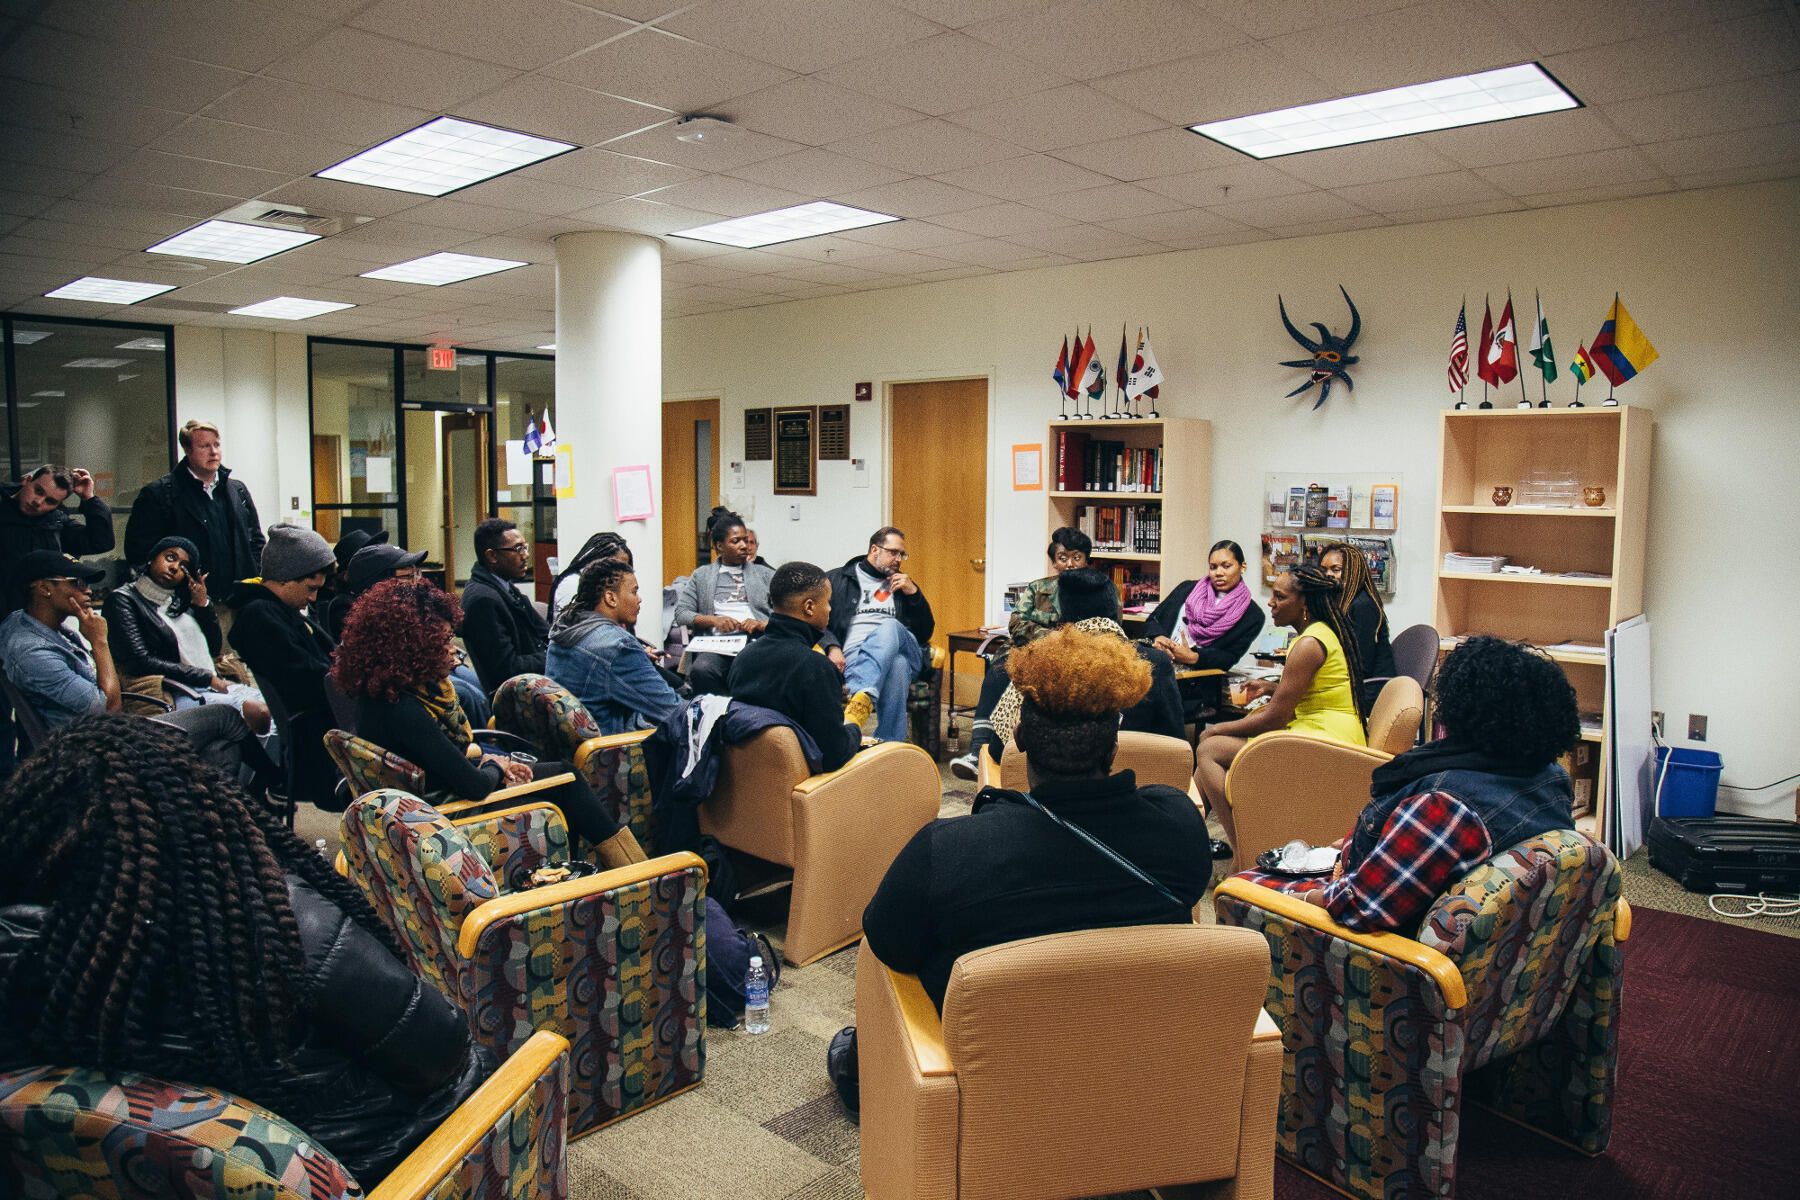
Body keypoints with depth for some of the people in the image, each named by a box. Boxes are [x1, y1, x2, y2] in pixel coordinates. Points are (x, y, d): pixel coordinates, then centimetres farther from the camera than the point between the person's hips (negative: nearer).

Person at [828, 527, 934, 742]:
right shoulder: (838, 580, 21)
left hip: (902, 648, 2)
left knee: (890, 627, -37)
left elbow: (926, 633, 23)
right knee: (896, 665, -39)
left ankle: (860, 698, -61)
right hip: (854, 655, -1)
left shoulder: (902, 585, 30)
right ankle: (890, 745, -51)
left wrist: (914, 593, 9)